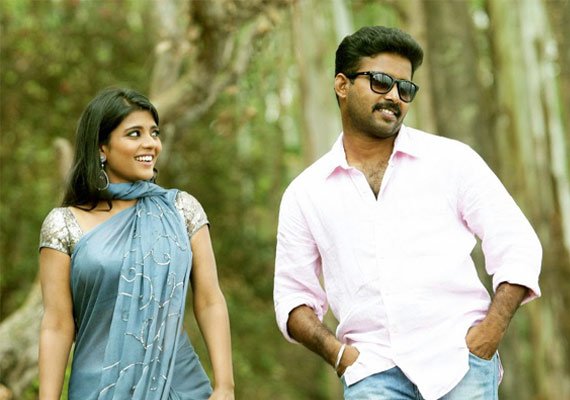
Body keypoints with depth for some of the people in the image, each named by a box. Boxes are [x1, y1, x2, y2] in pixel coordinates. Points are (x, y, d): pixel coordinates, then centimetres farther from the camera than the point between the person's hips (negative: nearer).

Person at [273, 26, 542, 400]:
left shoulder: (451, 160, 6)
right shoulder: (304, 195, 11)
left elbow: (519, 247, 5)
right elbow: (293, 296, 15)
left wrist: (490, 333, -8)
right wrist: (336, 350, -3)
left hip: (460, 358, -1)